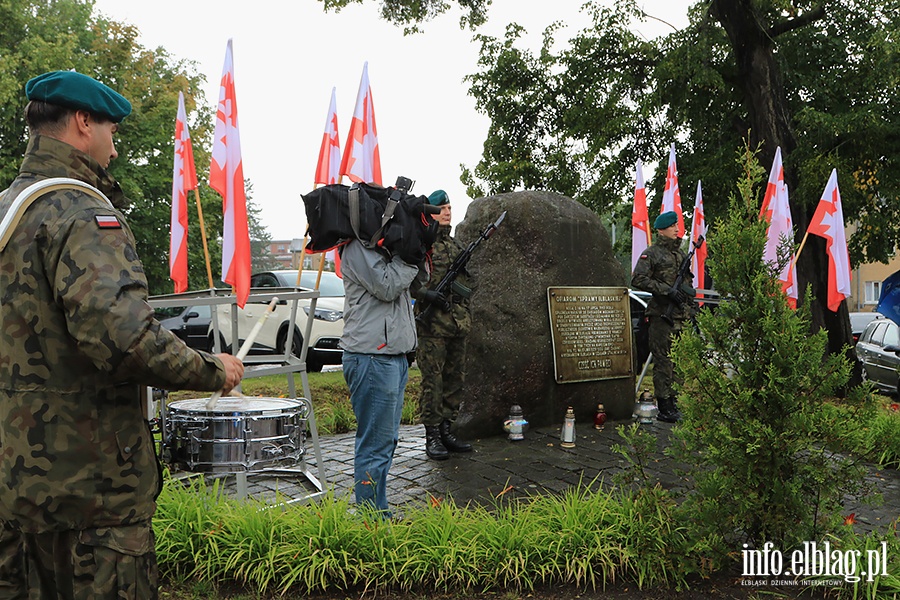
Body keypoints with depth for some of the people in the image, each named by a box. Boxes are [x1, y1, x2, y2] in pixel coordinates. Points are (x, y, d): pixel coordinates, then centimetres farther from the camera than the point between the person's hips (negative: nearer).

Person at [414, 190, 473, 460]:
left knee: (455, 380, 11)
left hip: (458, 324, 7)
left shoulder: (455, 244, 18)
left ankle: (447, 430, 21)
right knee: (433, 382, -3)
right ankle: (432, 436, 4)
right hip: (432, 325, -7)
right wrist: (425, 293, -24)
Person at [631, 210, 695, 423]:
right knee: (663, 362, -6)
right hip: (662, 315, -7)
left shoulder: (681, 253, 19)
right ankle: (664, 407, -4)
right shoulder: (651, 254, -3)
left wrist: (692, 308, 19)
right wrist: (667, 290, -18)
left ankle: (675, 402, 17)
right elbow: (638, 280, -14)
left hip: (682, 315, 7)